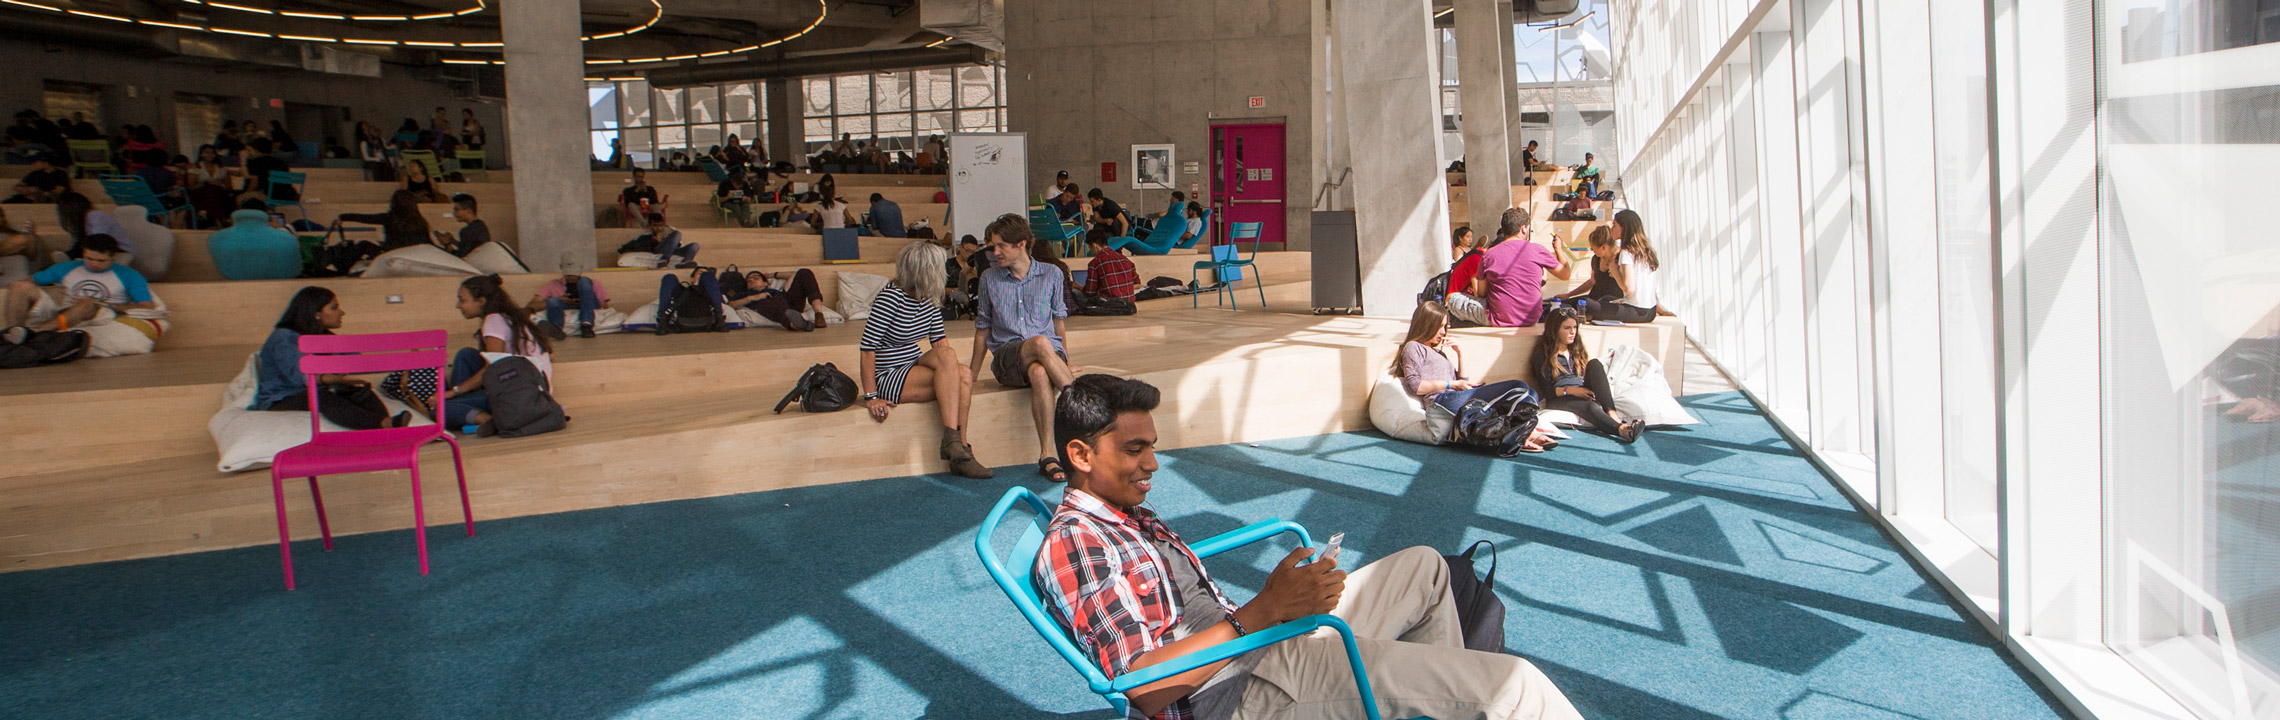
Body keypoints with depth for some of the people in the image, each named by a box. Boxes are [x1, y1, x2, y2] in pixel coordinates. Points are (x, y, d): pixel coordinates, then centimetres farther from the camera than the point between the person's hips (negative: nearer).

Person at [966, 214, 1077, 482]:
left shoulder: (1051, 275, 11)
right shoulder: (990, 278, 13)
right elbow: (982, 331, 16)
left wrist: (1065, 363, 11)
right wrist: (971, 379, 13)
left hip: (1049, 352, 0)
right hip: (1006, 357, 0)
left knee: (1039, 373, -40)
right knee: (1041, 343, -37)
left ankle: (1047, 456, -43)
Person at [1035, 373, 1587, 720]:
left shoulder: (1127, 513, 17)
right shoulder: (1071, 543, -16)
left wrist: (1281, 601, 2)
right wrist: (1263, 611, -26)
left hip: (1260, 645, 11)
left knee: (1422, 567, 21)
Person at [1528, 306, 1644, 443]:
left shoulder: (1577, 350, 25)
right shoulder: (1543, 355, 4)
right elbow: (1546, 391, -5)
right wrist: (1571, 390, -19)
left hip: (1583, 394, 5)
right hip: (1560, 399, -5)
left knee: (1595, 363, -22)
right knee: (1590, 406, -37)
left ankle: (1612, 414, -42)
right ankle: (1622, 430, -68)